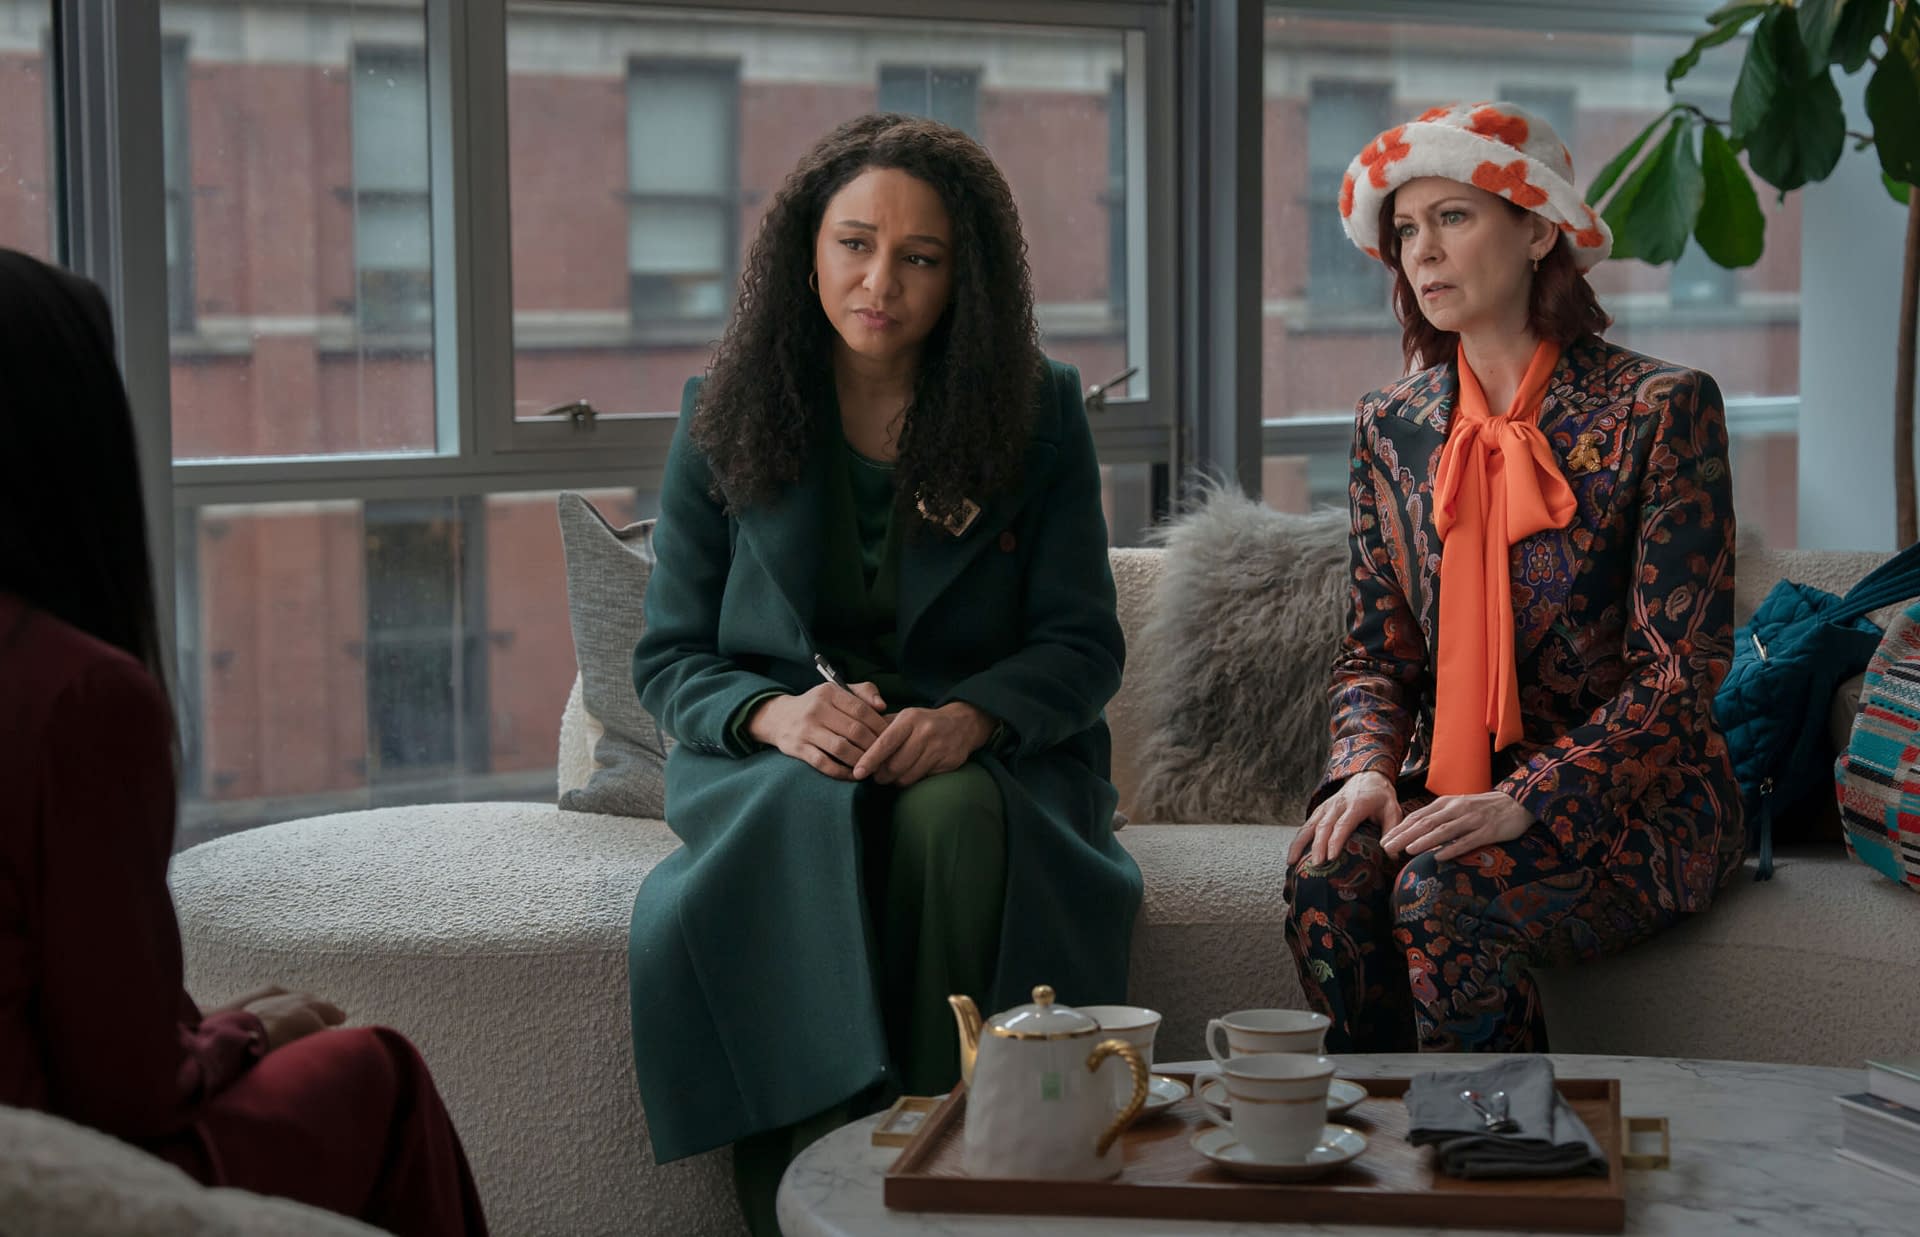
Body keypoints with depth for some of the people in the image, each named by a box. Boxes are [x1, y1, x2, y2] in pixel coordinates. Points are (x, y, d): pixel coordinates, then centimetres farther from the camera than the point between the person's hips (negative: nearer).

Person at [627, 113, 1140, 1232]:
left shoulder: (1039, 410, 3)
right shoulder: (723, 418, 6)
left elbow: (1083, 645, 0)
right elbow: (670, 659, 5)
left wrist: (967, 719, -22)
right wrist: (775, 714, -18)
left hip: (992, 757, 0)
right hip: (773, 764, 1)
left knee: (953, 814, -36)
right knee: (816, 812, -35)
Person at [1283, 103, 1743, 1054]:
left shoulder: (1661, 407, -7)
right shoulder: (1392, 428, 9)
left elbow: (1682, 669, -11)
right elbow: (1375, 653, 12)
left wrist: (1525, 801, -22)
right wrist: (1366, 767, -11)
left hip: (1633, 803, -4)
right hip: (1449, 790, 4)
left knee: (1441, 896, -32)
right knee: (1327, 880, -27)